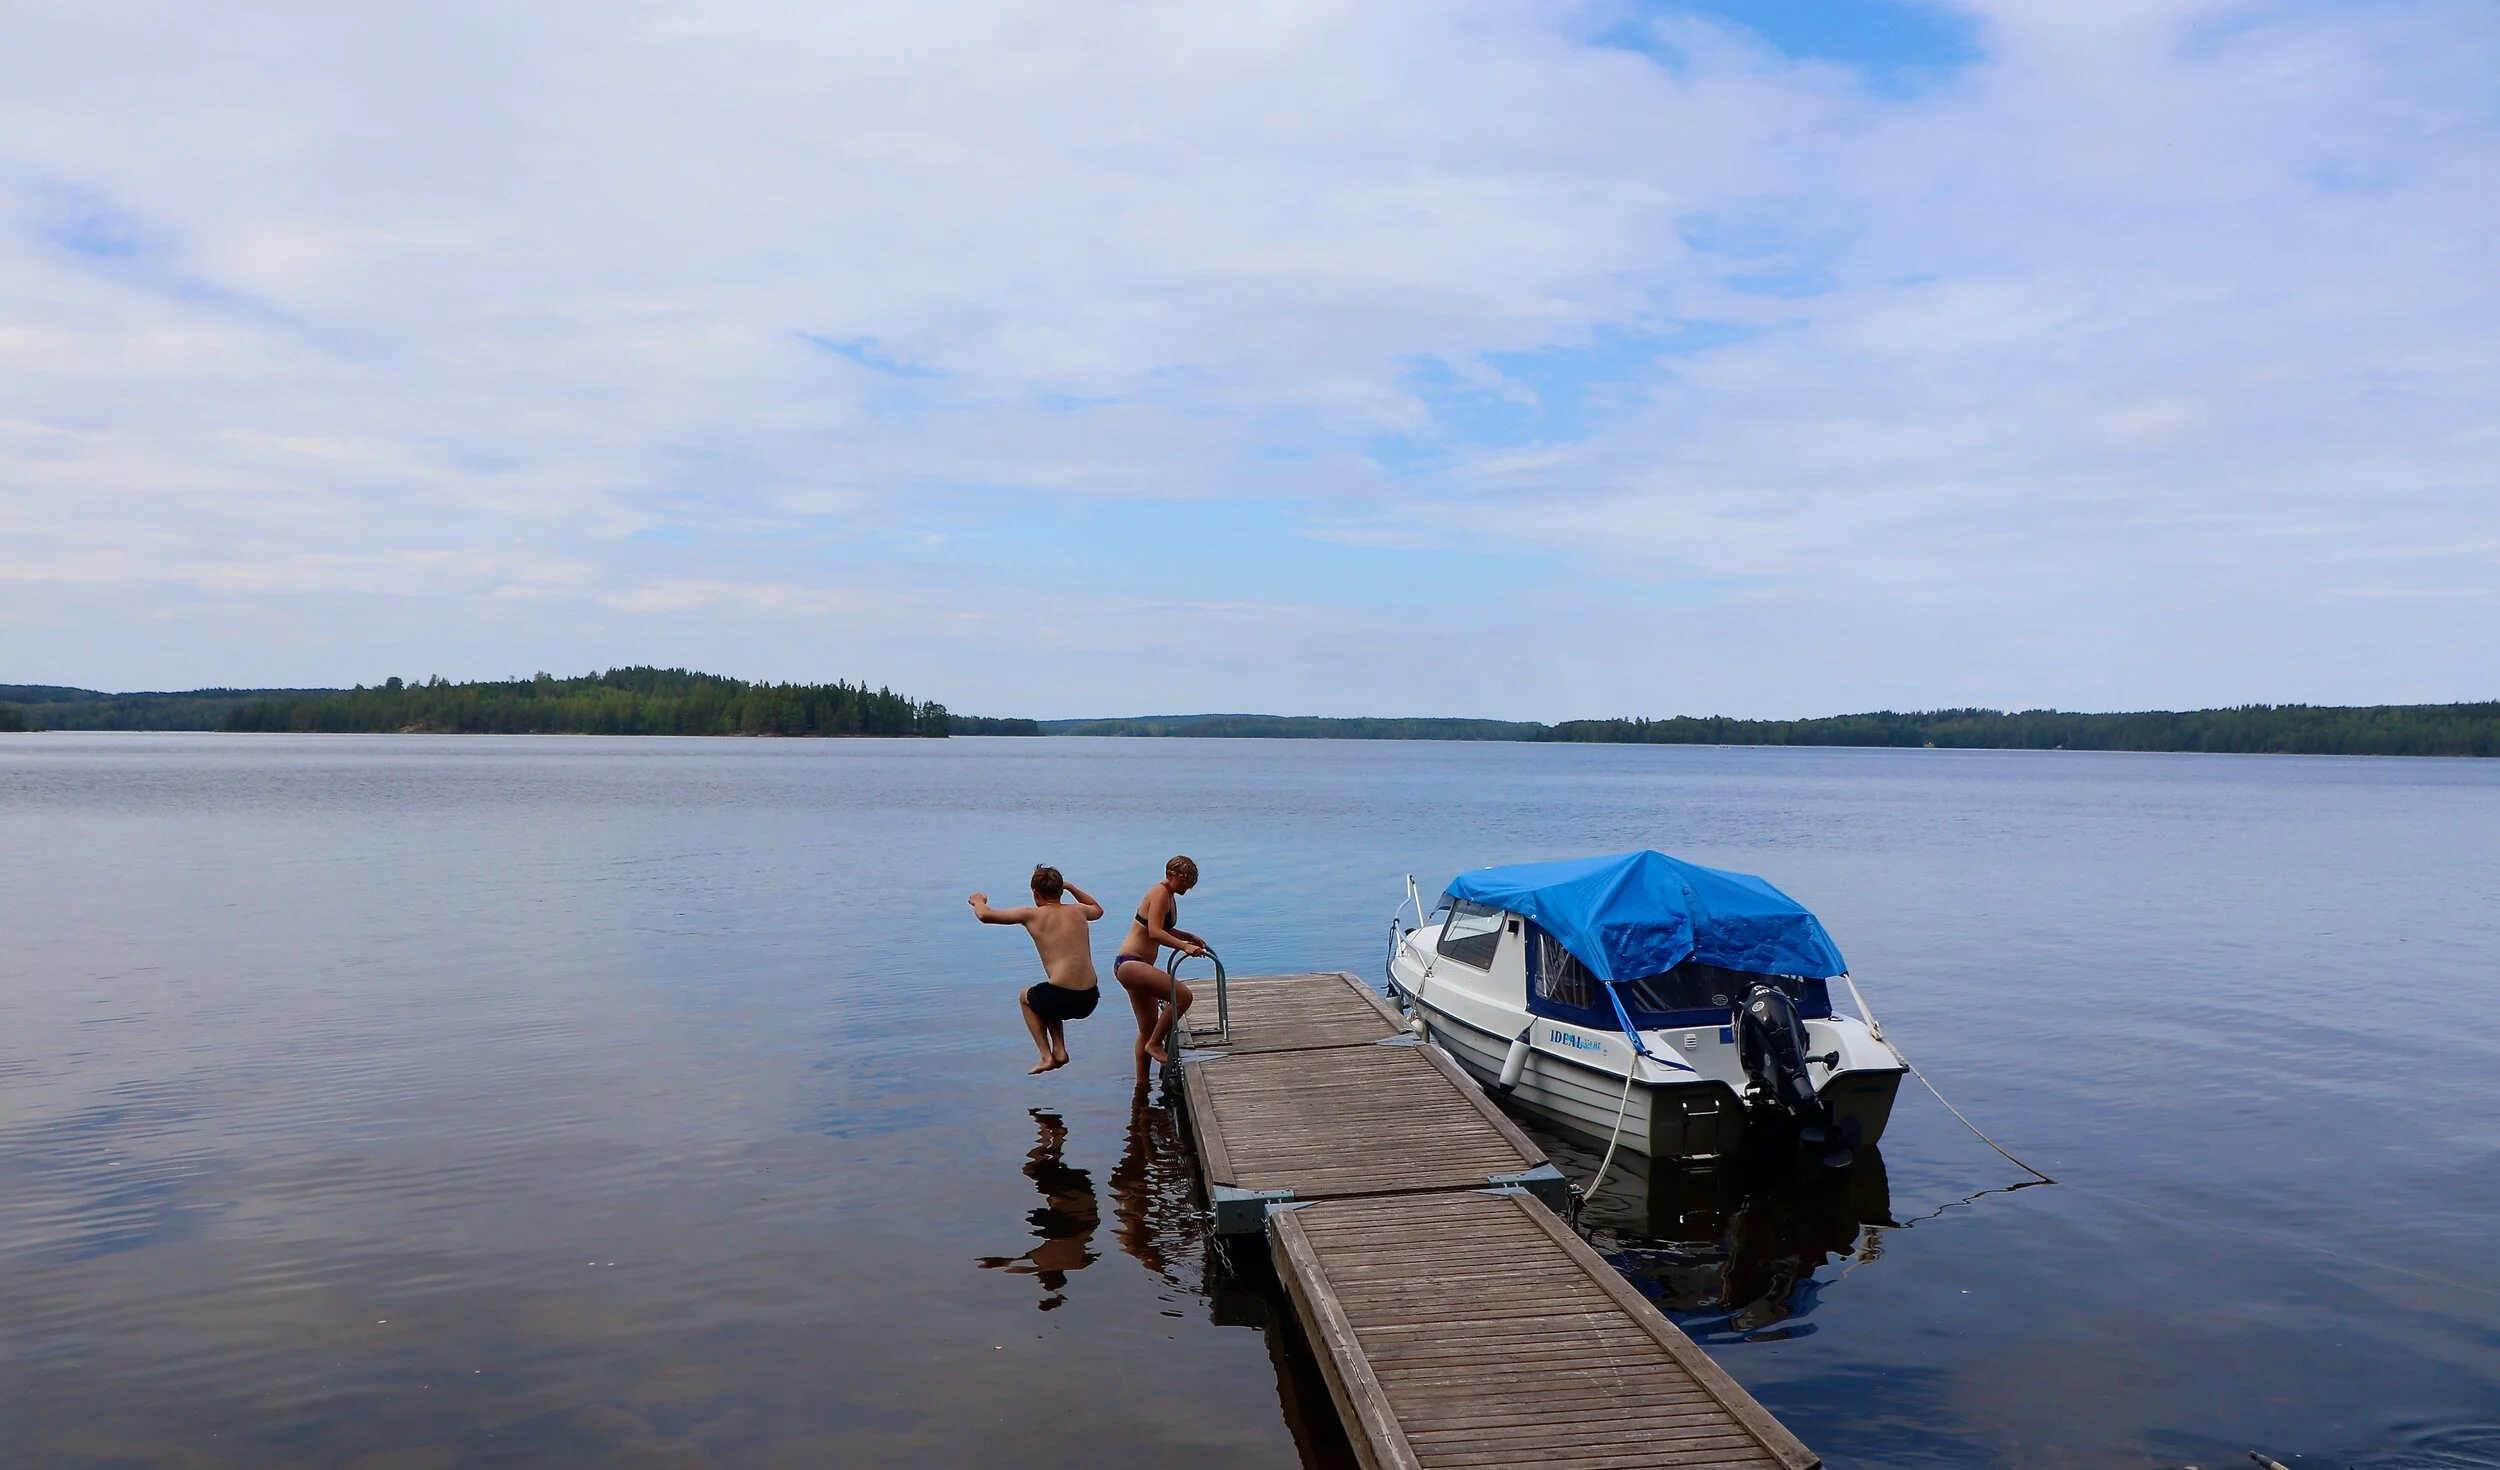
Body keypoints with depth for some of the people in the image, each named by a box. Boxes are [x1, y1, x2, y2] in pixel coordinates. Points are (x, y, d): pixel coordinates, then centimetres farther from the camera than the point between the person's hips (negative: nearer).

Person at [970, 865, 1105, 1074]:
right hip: (1089, 999, 5)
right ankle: (1059, 1050, 24)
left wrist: (978, 901, 29)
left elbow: (984, 915, 6)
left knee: (1025, 998, 31)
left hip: (1061, 997, -5)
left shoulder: (1032, 915, 2)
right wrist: (1069, 886, 42)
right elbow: (1098, 909, 39)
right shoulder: (1078, 911, 13)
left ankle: (1046, 1056, 19)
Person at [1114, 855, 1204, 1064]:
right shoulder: (1160, 894, -13)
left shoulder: (1169, 896, 17)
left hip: (1136, 966, 11)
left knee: (1148, 1027, 15)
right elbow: (1154, 932, -26)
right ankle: (1154, 1044, -11)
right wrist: (1184, 946, -33)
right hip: (1129, 963, -11)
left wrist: (1189, 937, 18)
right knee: (1183, 995, -22)